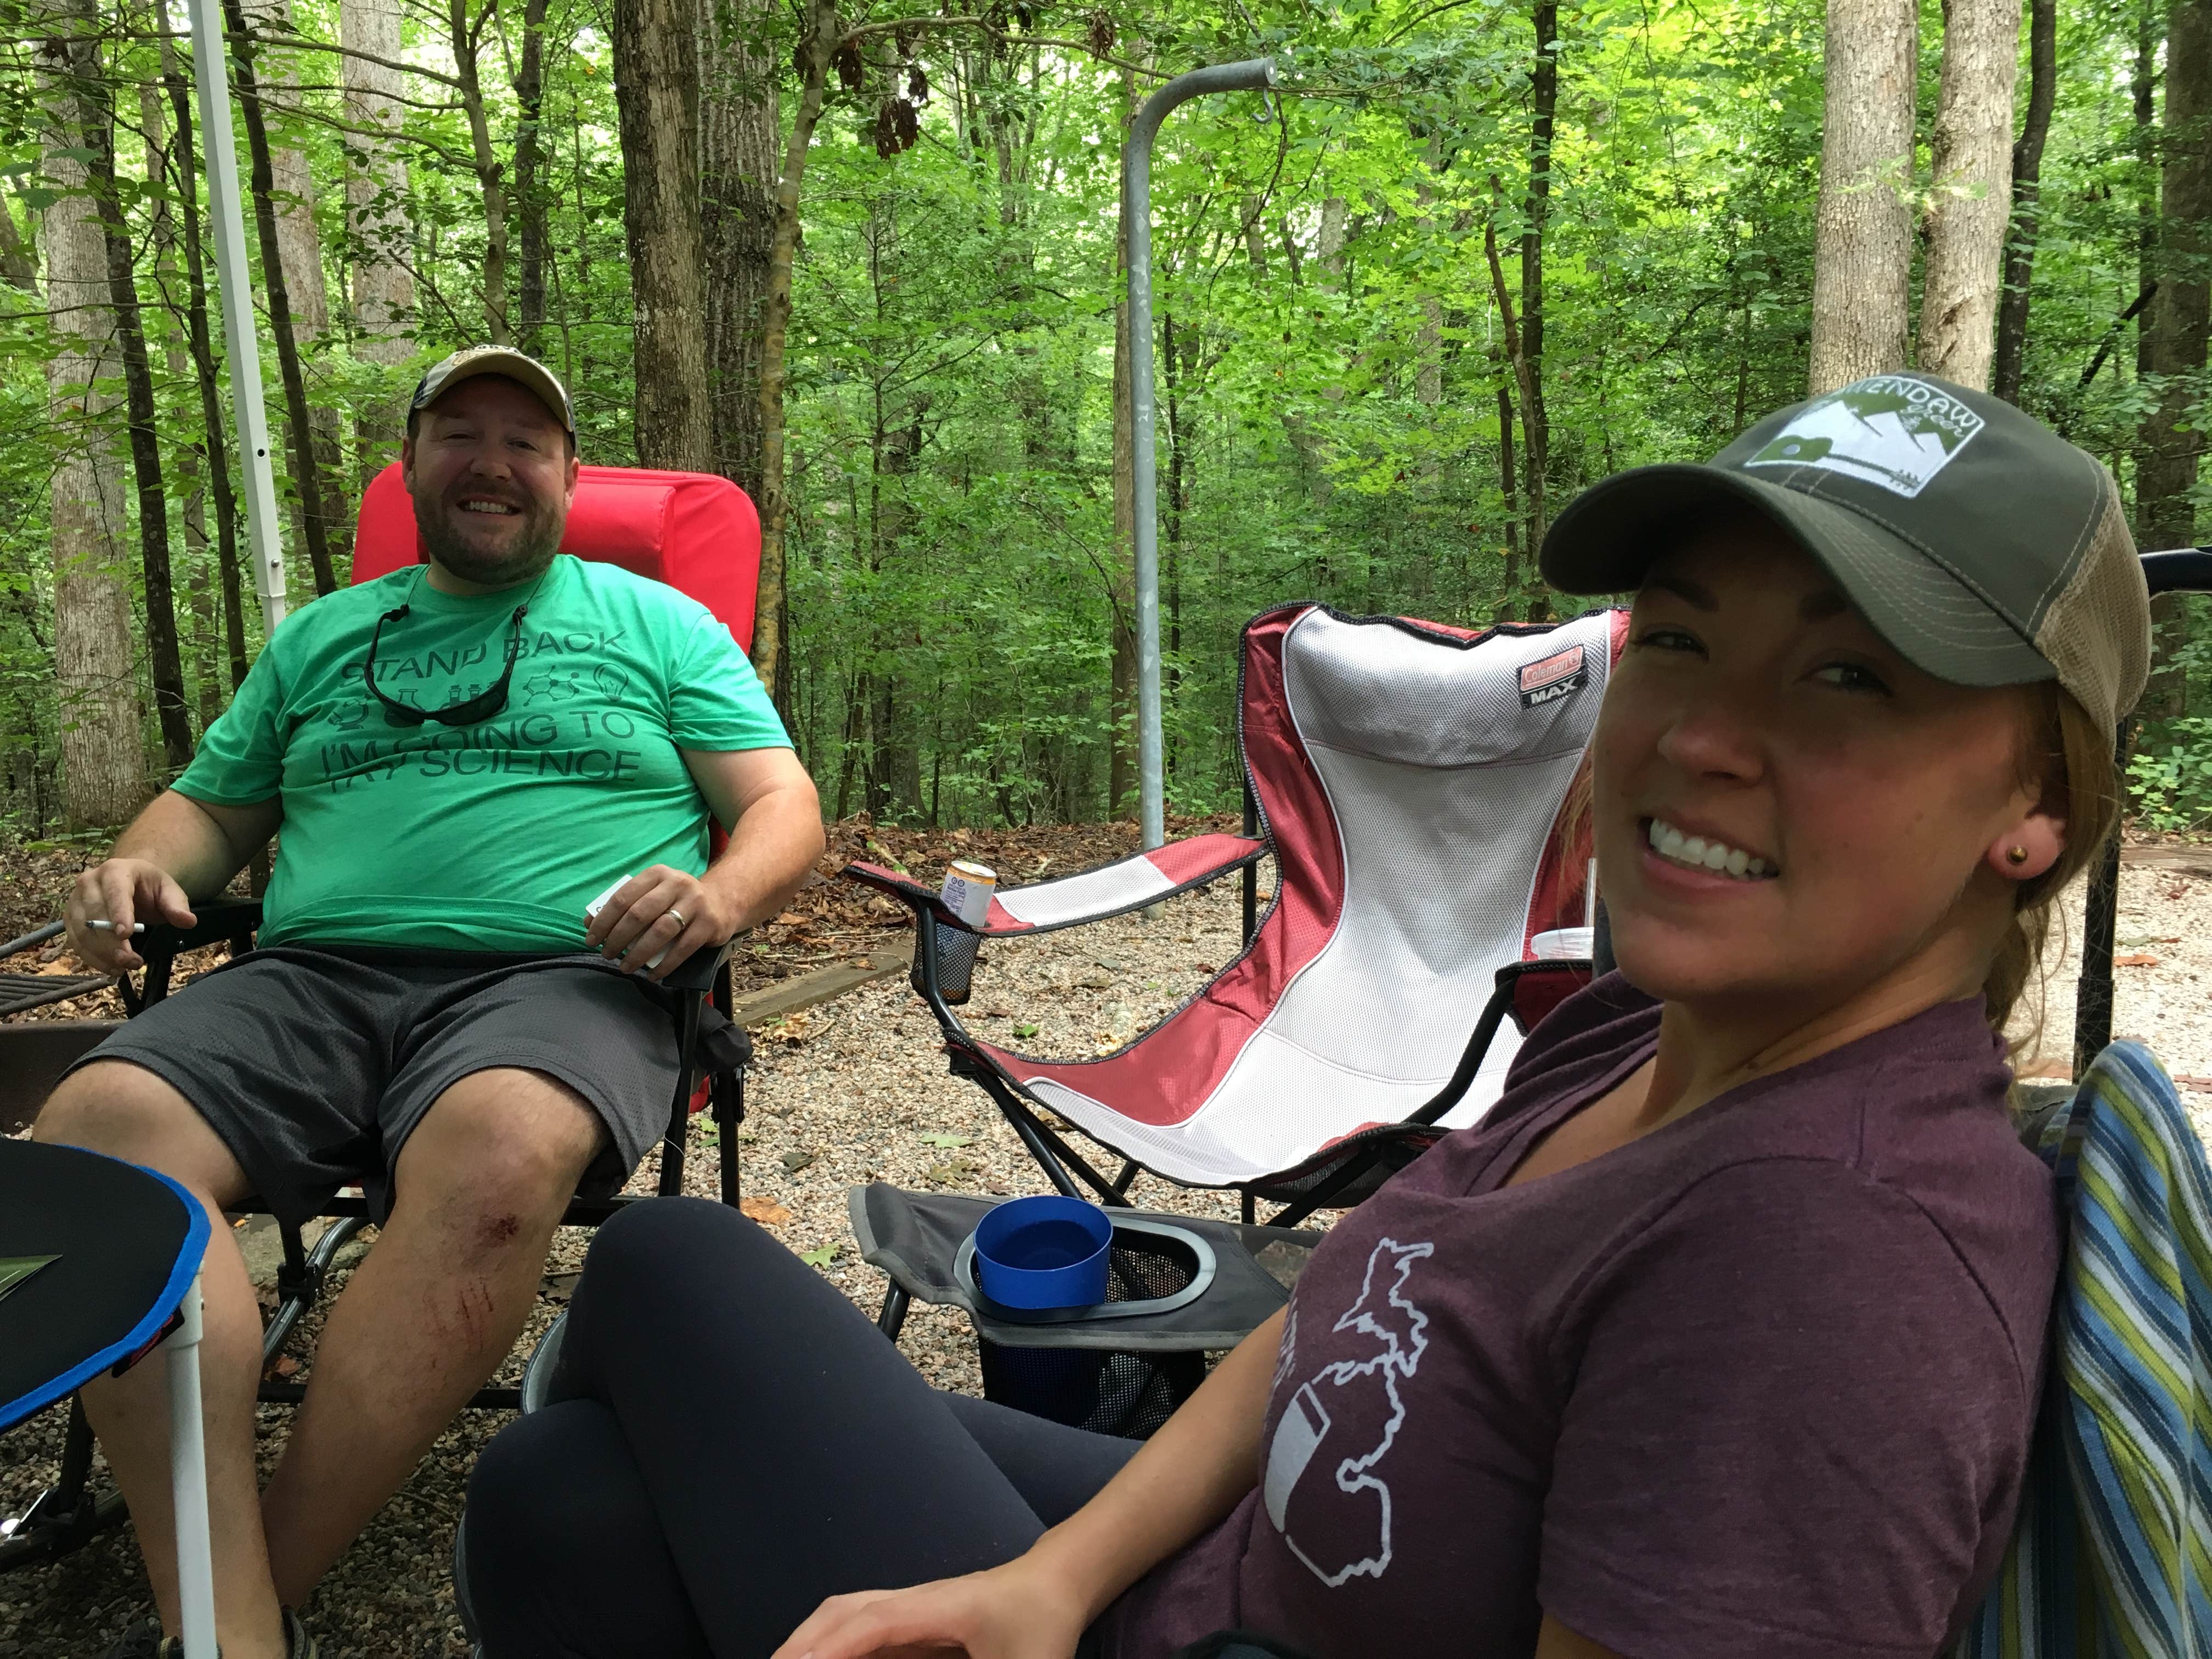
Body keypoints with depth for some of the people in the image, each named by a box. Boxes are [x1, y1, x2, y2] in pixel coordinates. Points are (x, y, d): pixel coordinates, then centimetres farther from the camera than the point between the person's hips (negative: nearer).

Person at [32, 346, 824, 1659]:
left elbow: (786, 807, 11)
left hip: (559, 977, -3)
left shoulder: (656, 622, 19)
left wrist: (719, 895, -12)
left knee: (494, 1157, -39)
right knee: (90, 1127, -28)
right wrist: (138, 870, 7)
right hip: (312, 978, 4)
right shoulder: (322, 636, 29)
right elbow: (210, 808, 31)